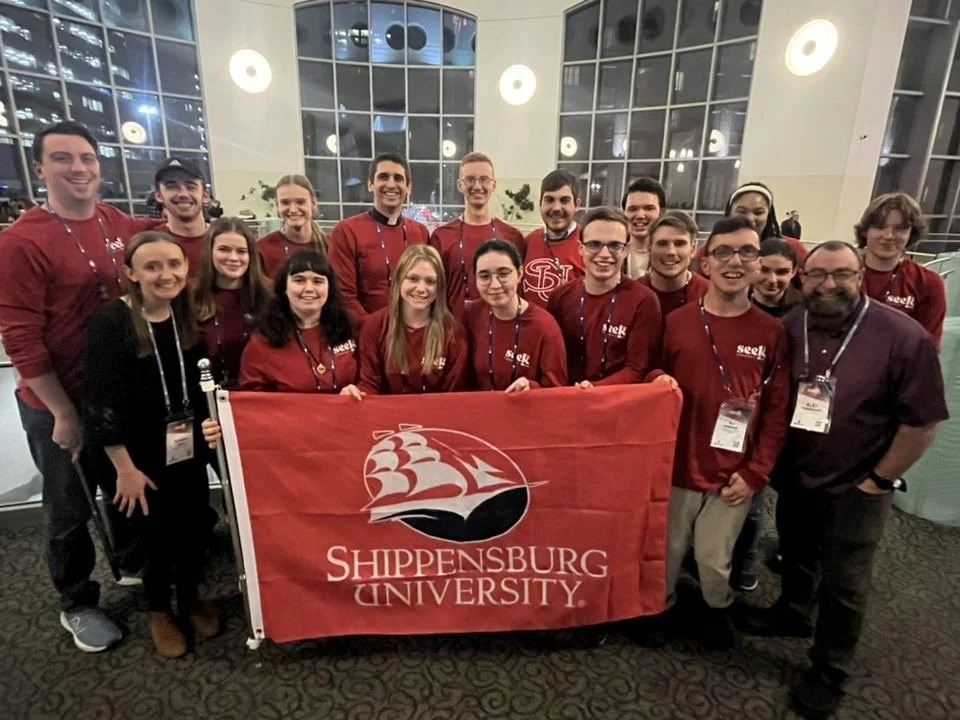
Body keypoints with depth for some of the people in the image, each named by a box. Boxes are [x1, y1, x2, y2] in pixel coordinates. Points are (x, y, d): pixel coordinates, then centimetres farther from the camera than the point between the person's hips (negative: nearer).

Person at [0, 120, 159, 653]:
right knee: (69, 509, 13)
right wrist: (63, 413, -16)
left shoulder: (121, 225, 0)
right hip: (56, 405, -5)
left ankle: (132, 563, 47)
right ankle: (76, 604, 35)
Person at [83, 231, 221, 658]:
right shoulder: (111, 322, -16)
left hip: (189, 448, 4)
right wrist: (125, 467, -15)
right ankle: (158, 612, 36)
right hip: (142, 455, -4)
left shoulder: (188, 317, 0)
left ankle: (190, 599, 40)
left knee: (194, 527, 14)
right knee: (156, 533, 10)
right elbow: (101, 403, -16)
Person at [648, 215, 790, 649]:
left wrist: (756, 473, -6)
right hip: (677, 467, 0)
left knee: (715, 558, 15)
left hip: (733, 474, 0)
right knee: (668, 551, 14)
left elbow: (778, 411, -1)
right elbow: (652, 379, 6)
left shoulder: (772, 333, -3)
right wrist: (658, 381, -17)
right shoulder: (676, 322, -5)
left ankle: (718, 610, 46)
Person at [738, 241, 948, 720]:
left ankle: (829, 672, 36)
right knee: (796, 556, 26)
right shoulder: (789, 328, -8)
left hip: (854, 489, -4)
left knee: (843, 586, 14)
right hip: (794, 477, 4)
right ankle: (793, 612, 54)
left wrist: (880, 480, -10)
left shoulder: (904, 337, -21)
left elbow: (923, 420, -14)